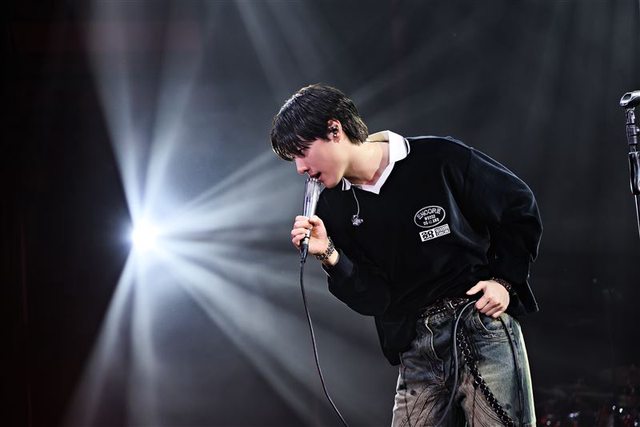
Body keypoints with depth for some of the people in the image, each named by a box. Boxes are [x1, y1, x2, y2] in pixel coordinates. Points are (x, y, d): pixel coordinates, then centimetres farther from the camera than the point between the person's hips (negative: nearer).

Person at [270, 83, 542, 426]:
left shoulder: (440, 160, -5)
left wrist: (505, 281, -4)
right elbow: (373, 300, 2)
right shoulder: (333, 210, 6)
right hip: (419, 355, 4)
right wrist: (329, 255, -13)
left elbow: (520, 209, 5)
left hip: (484, 327, -3)